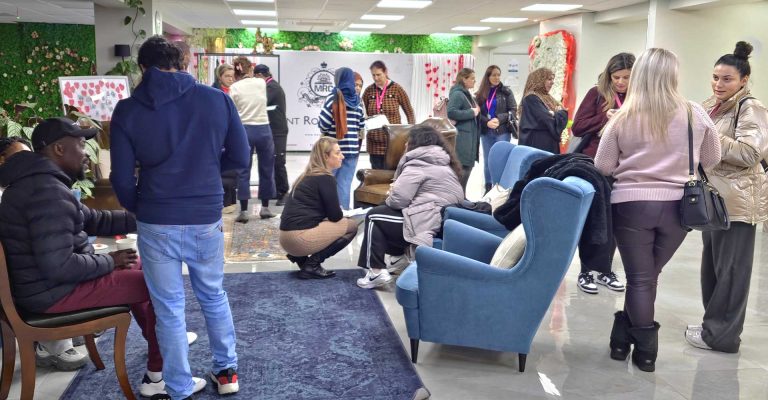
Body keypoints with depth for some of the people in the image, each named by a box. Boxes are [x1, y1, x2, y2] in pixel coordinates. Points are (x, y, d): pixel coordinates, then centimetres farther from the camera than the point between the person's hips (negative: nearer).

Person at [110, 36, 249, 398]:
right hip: (206, 219, 2)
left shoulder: (127, 110, -5)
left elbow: (122, 179, -4)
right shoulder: (218, 99, -4)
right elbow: (240, 159, 1)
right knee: (213, 296, 21)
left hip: (157, 224, -1)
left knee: (168, 308, 11)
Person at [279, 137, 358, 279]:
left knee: (342, 222, 27)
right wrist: (345, 215, 15)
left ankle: (299, 257, 14)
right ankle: (312, 265, -1)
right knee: (351, 226, 2)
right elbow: (335, 216, -7)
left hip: (287, 236, 9)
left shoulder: (308, 176, 18)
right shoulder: (325, 178, -10)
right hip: (299, 237, -9)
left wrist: (339, 212, 14)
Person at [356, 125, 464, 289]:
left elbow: (398, 200, -15)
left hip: (430, 224, -10)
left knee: (373, 216, 6)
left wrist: (389, 198, 7)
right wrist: (396, 189, 10)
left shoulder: (418, 164, -10)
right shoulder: (443, 162, 19)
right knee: (384, 209, 24)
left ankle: (376, 271, 1)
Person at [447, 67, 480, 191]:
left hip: (470, 137, 10)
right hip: (462, 138, -10)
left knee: (468, 166, 12)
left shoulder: (466, 94, 18)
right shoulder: (457, 94, -12)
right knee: (463, 168, -10)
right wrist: (471, 112, -17)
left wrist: (476, 110, 11)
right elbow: (451, 112, -23)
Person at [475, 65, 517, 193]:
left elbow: (513, 111, -1)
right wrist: (487, 122, -14)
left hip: (502, 131, -3)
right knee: (487, 162, 7)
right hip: (486, 132, 3)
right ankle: (488, 189, 15)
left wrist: (499, 119, -15)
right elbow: (478, 113, 4)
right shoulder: (480, 94, 8)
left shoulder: (506, 92, 3)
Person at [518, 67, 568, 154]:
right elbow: (549, 121, -17)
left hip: (550, 145, 9)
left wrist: (554, 113, -6)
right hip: (537, 145, -9)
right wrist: (558, 113, 2)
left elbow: (563, 115, 15)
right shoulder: (531, 98, -11)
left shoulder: (546, 98, 19)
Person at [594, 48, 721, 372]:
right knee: (648, 276, 17)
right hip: (677, 206, 2)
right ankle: (624, 337, 26)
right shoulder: (695, 115, -2)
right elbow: (712, 159, 10)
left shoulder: (623, 118, -5)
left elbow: (603, 168, 0)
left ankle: (646, 350, 14)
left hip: (632, 204, -1)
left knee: (639, 278, 9)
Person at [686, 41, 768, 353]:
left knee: (731, 268, -2)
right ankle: (716, 324, 26)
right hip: (713, 196, 9)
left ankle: (722, 334, 5)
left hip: (737, 200, -9)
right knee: (712, 264, 15)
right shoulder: (713, 106, 14)